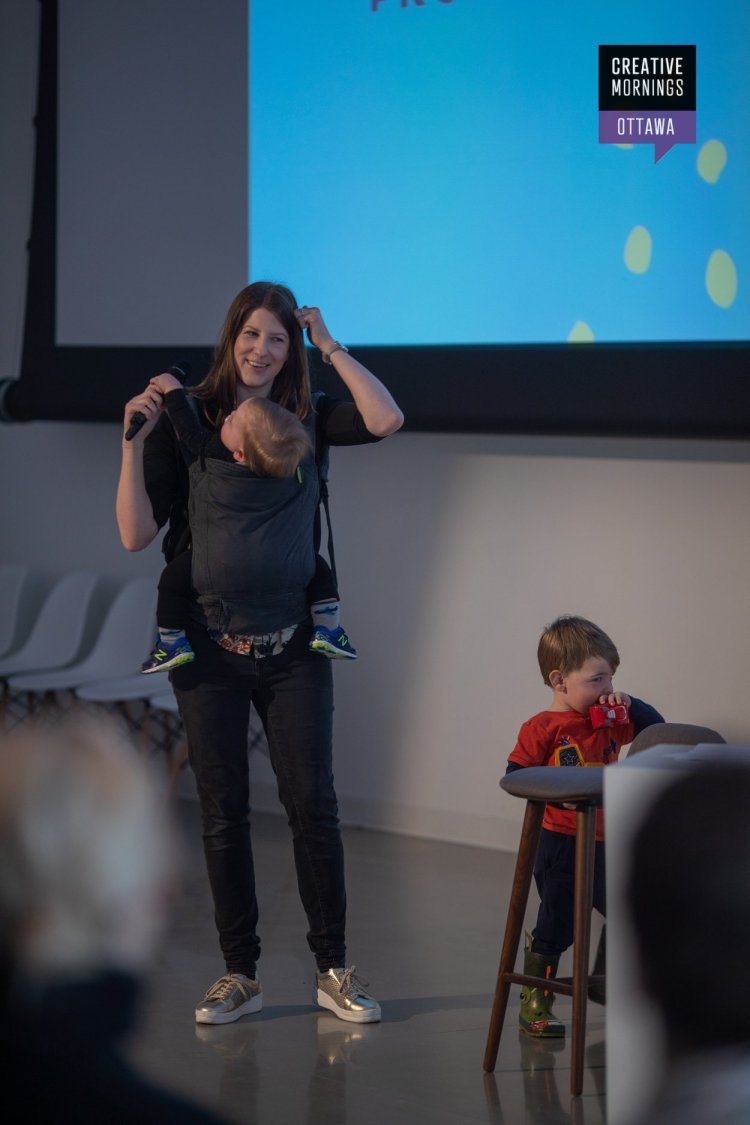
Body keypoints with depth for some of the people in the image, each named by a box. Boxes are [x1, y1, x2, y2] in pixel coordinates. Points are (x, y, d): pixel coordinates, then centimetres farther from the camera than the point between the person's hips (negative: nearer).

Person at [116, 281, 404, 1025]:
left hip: (292, 645, 1)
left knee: (312, 804, -1)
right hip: (209, 648, -1)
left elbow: (386, 419, -16)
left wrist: (329, 345, -10)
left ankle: (333, 970, 9)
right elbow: (137, 535, -7)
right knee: (223, 814, 5)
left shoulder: (307, 419, 3)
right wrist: (135, 440, -17)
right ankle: (240, 975, 14)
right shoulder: (183, 420, -3)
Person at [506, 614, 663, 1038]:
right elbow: (516, 775, -13)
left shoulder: (609, 723, 8)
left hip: (605, 841, 6)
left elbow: (657, 727, 15)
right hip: (561, 843, -6)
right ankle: (534, 1004, 12)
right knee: (556, 926, -1)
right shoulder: (542, 728, -11)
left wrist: (629, 703, -3)